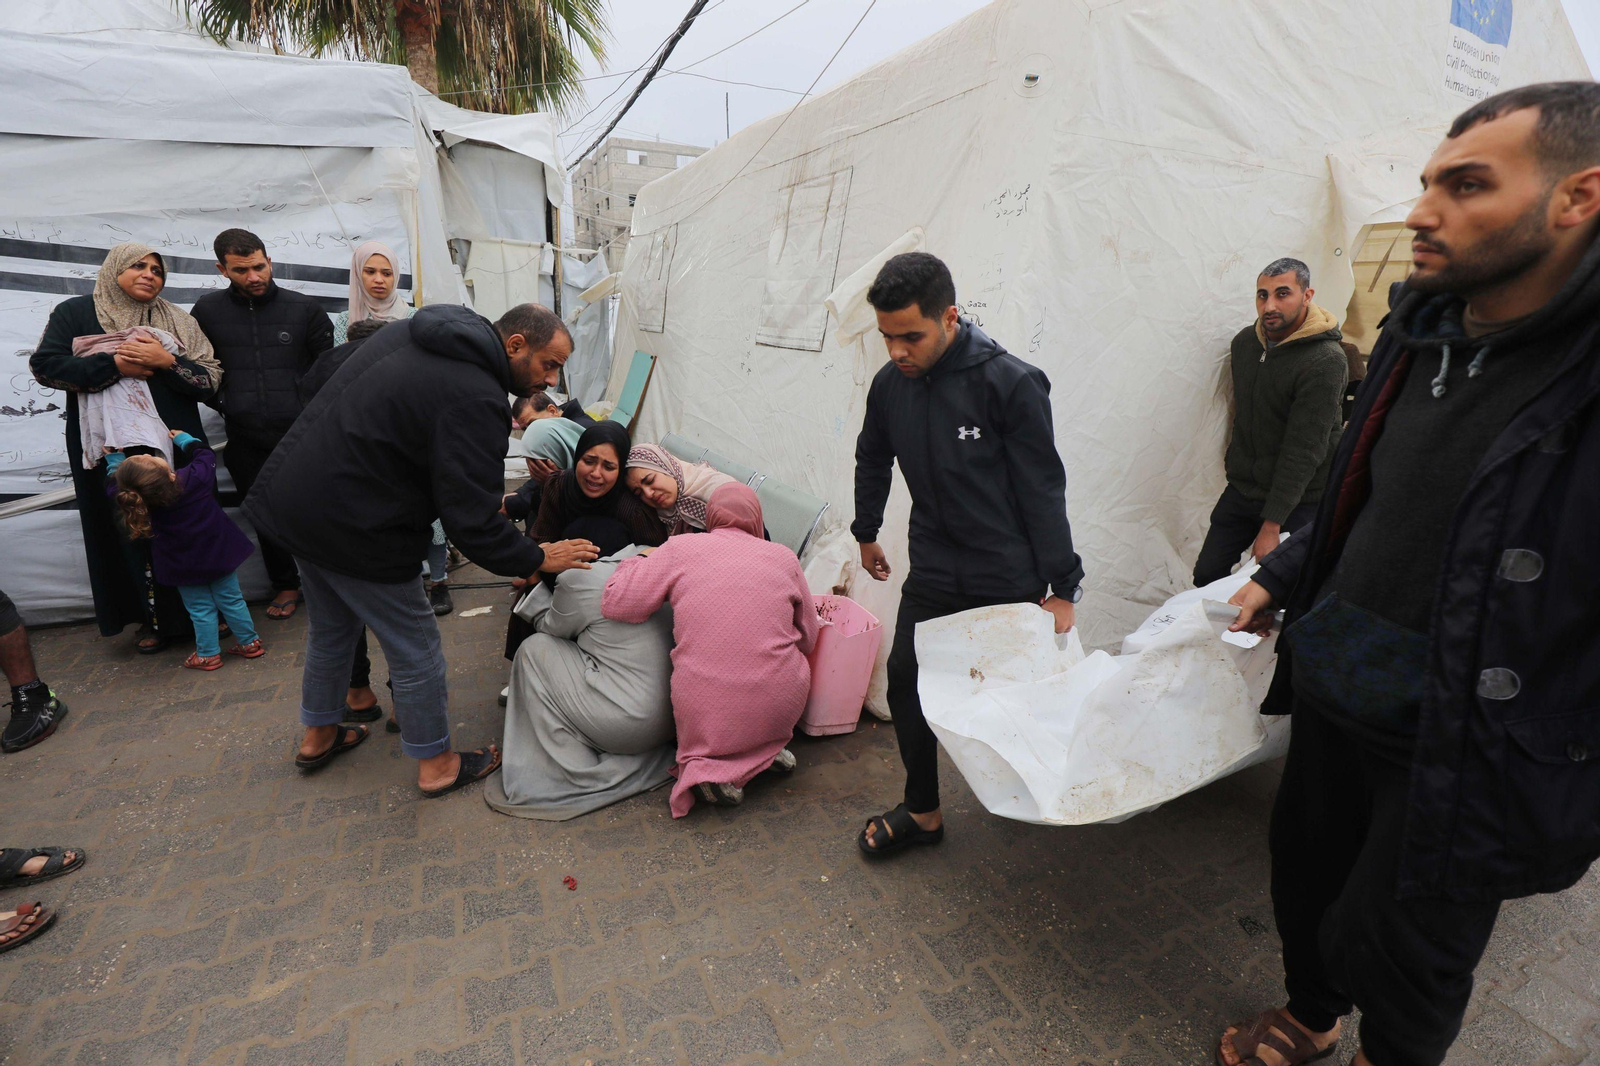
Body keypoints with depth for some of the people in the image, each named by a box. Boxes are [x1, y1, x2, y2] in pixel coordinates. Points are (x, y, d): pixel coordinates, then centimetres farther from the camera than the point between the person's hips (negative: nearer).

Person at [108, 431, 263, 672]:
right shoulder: (196, 476, -22)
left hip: (184, 567, -1)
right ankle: (249, 643, 22)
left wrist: (114, 459, 14)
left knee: (200, 609, 13)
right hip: (219, 552, 1)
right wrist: (183, 439, 12)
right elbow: (205, 454, -1)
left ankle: (208, 654, 22)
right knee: (231, 600, 14)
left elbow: (113, 484, 3)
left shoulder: (132, 497, -20)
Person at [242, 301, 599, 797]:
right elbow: (472, 520, -26)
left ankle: (318, 736, 46)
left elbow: (318, 382, 20)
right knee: (415, 646, 6)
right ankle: (437, 765, 23)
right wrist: (537, 559, -12)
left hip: (289, 496, 10)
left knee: (331, 626, 27)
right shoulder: (475, 399, -25)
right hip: (353, 528, -10)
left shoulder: (410, 331, 5)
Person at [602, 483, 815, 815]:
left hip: (705, 712, -2)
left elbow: (615, 603, 1)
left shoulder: (680, 549, 0)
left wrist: (637, 561, 19)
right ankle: (767, 749, 12)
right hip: (781, 708, 2)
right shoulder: (784, 557, 6)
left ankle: (708, 766, 3)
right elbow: (807, 640, 14)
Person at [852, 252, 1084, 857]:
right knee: (905, 681, 3)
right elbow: (873, 461, 15)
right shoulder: (890, 383, -3)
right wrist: (866, 533, 26)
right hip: (932, 576, 4)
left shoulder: (1010, 382, -18)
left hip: (1010, 580, -4)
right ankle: (922, 813, 23)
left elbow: (1043, 488, -14)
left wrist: (1062, 587, -12)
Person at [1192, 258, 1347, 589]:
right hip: (1241, 490, 6)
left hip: (1298, 500, -6)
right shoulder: (1244, 342, 3)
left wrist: (1271, 524, -22)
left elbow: (1303, 451, -21)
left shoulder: (1326, 362, -19)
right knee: (1206, 576, 7)